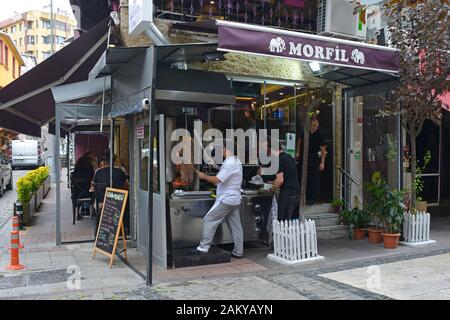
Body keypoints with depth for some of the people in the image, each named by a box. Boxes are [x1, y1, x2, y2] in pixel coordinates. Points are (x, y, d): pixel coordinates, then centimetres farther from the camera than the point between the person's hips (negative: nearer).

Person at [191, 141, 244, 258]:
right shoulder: (236, 161, 15)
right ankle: (238, 251, 16)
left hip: (226, 199, -10)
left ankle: (203, 247, 0)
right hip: (235, 199, 10)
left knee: (209, 220, -3)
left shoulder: (229, 163, -18)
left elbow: (217, 180, -20)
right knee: (235, 225, 11)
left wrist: (203, 176, -5)